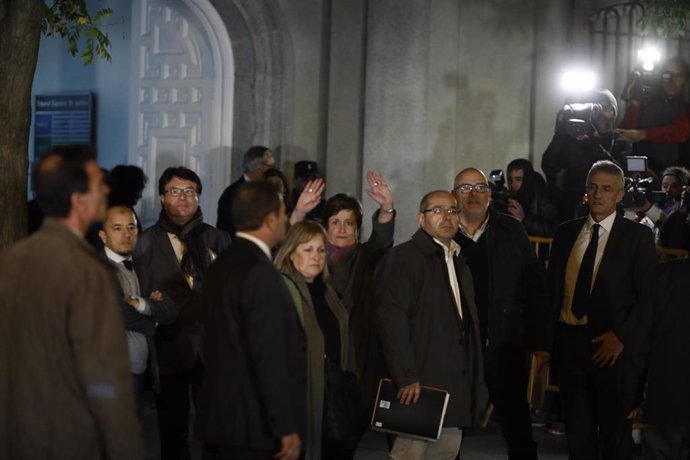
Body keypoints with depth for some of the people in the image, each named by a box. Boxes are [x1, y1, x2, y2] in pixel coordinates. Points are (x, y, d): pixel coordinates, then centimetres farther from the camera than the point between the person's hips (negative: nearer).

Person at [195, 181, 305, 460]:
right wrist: (286, 428, -17)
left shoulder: (222, 265, 12)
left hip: (218, 419, 9)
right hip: (254, 427, -9)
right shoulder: (260, 274, -16)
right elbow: (269, 356, -20)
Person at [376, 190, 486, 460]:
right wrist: (406, 376, -22)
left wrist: (475, 385, 15)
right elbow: (391, 318, -15)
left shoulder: (458, 263, 21)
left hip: (456, 387, 8)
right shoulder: (403, 257, -6)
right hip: (420, 386, -8)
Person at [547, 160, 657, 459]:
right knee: (577, 428, 11)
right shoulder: (566, 233, 10)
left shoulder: (637, 236, -2)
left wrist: (622, 336, -13)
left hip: (612, 345, -4)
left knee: (615, 429, 7)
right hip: (568, 339, 4)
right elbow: (552, 287, 12)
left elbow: (648, 295, -5)